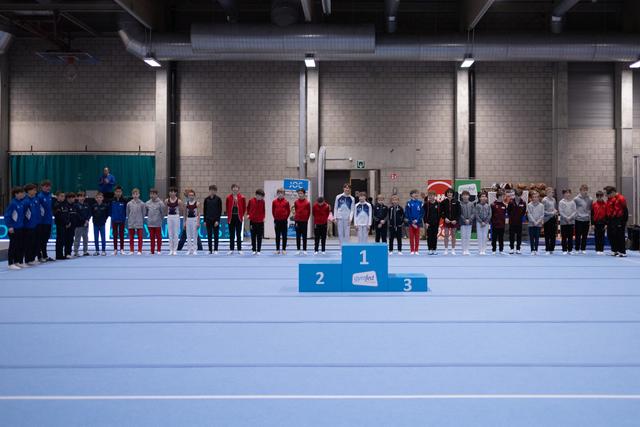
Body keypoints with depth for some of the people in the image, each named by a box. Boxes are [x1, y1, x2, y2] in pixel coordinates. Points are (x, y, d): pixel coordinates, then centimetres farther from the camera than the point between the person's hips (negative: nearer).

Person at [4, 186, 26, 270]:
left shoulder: (22, 203, 6)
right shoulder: (12, 203, -13)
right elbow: (7, 215, -13)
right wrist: (9, 226, -18)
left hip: (21, 228, 7)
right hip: (14, 229, -7)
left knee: (21, 245, 11)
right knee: (13, 246, -1)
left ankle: (19, 262, 21)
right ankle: (11, 264, 5)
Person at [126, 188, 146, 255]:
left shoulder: (142, 204, -3)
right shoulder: (129, 204, 1)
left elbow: (144, 213, 3)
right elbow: (127, 213, 9)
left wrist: (141, 220, 4)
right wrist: (129, 219, 5)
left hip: (139, 223, -2)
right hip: (131, 224, 2)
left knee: (140, 237, 1)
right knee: (131, 238, 8)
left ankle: (139, 251, 7)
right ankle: (131, 250, 16)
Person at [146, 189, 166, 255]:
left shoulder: (160, 203, -7)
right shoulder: (148, 203, 5)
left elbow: (163, 212, -3)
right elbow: (146, 212, 16)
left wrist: (161, 218, 3)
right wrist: (149, 217, 12)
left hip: (158, 223, -4)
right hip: (150, 223, 4)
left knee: (158, 237, 2)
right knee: (151, 237, 7)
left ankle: (159, 250, 9)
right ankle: (152, 250, 12)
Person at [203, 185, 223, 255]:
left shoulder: (218, 199, -3)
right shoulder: (206, 199, 6)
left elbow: (220, 210, -5)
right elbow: (204, 210, 8)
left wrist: (217, 220, -12)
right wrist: (205, 220, 4)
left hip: (215, 219, -3)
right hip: (208, 219, 3)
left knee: (216, 235, 1)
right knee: (209, 235, 4)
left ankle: (215, 249, 6)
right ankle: (210, 250, 9)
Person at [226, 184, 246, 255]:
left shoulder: (242, 198, -2)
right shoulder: (228, 198, -1)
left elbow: (244, 208, 5)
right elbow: (227, 208, 7)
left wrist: (241, 215, 3)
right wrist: (229, 215, 4)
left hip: (239, 218, -1)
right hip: (231, 218, 1)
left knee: (239, 234, 4)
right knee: (231, 235, 6)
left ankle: (239, 249, 9)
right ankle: (231, 249, 11)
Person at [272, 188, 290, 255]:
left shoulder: (286, 202, -2)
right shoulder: (274, 202, 1)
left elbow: (289, 211, 4)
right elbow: (273, 211, 7)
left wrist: (286, 217, 2)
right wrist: (275, 218, 4)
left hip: (284, 221, -1)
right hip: (277, 221, 1)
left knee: (284, 236, 2)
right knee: (277, 236, 6)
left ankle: (284, 249, 8)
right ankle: (277, 249, 11)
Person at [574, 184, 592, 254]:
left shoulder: (590, 199, 6)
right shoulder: (576, 199, -5)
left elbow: (591, 210, 12)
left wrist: (590, 220, 9)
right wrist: (575, 215, -6)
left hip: (586, 220, 3)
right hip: (578, 220, -3)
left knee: (585, 236, 7)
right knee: (578, 236, 2)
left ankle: (583, 249, 16)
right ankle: (577, 249, 11)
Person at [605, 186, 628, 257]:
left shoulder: (621, 199, -12)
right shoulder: (609, 200, 12)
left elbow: (625, 211, -12)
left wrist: (623, 222, -14)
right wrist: (607, 223, 17)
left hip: (619, 221, -8)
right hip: (611, 221, 8)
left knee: (620, 237, -6)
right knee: (611, 236, 10)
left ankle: (622, 252, -1)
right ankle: (614, 251, 20)